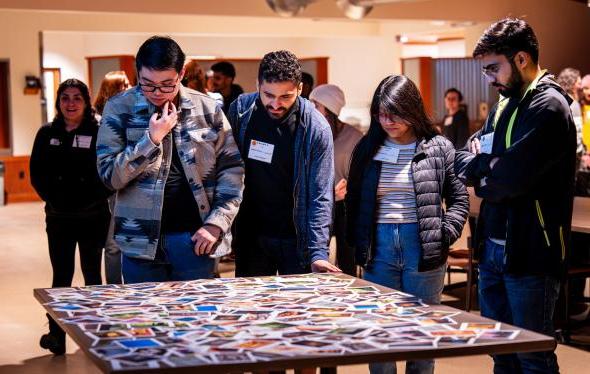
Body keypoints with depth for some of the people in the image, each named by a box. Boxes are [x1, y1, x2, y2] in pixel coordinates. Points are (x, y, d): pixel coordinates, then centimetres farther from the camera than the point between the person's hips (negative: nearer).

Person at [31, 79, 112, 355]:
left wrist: (96, 199, -12)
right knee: (61, 276, 5)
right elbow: (37, 173, 6)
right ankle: (57, 335, 10)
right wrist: (52, 198, -2)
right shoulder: (47, 133, 4)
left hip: (93, 216, -2)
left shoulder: (99, 132, -6)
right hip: (58, 217, 2)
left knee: (92, 275, 10)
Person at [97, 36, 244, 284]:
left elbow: (232, 168, 4)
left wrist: (216, 223, -6)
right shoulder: (119, 109, -3)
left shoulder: (207, 109, 1)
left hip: (194, 236, 1)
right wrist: (152, 138, -17)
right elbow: (110, 176, -8)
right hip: (141, 240, -1)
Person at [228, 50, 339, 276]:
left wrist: (318, 252, -24)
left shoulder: (316, 128, -15)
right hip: (250, 235, 2)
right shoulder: (240, 110, -7)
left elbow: (321, 196, -14)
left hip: (297, 238, -2)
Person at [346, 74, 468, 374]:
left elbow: (458, 198, 4)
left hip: (423, 248, -2)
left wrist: (445, 236, -7)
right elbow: (354, 200, 14)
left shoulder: (438, 148, 0)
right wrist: (356, 242, 5)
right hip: (378, 248, 2)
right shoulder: (367, 149, 8)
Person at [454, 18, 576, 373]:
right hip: (494, 248, 9)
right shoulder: (505, 103, 13)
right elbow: (464, 160, 11)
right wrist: (491, 168, -10)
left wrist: (481, 174, -4)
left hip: (529, 254, -9)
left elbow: (510, 177, -24)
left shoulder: (548, 107, -15)